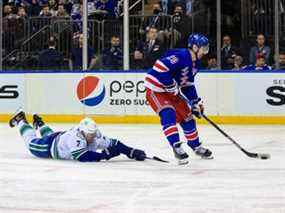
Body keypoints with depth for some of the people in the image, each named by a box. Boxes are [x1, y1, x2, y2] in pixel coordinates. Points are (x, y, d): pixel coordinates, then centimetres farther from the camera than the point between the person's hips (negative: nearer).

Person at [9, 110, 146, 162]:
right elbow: (83, 157, -56)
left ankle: (39, 124, 65)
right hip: (49, 145, -6)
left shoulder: (95, 136, -30)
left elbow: (113, 144, -30)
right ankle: (21, 121, 45)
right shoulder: (75, 138, -47)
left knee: (50, 135, 40)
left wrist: (131, 152, -43)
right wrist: (104, 155, -58)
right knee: (32, 143, 24)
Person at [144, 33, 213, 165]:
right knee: (168, 115, -26)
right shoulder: (180, 56, -26)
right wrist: (172, 86, -28)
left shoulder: (194, 63, 5)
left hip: (171, 91, 10)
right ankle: (177, 148, -28)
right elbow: (160, 67, -35)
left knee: (186, 116, 12)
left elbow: (189, 85, 14)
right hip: (155, 89, -10)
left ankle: (197, 147, 28)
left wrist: (196, 102, 7)